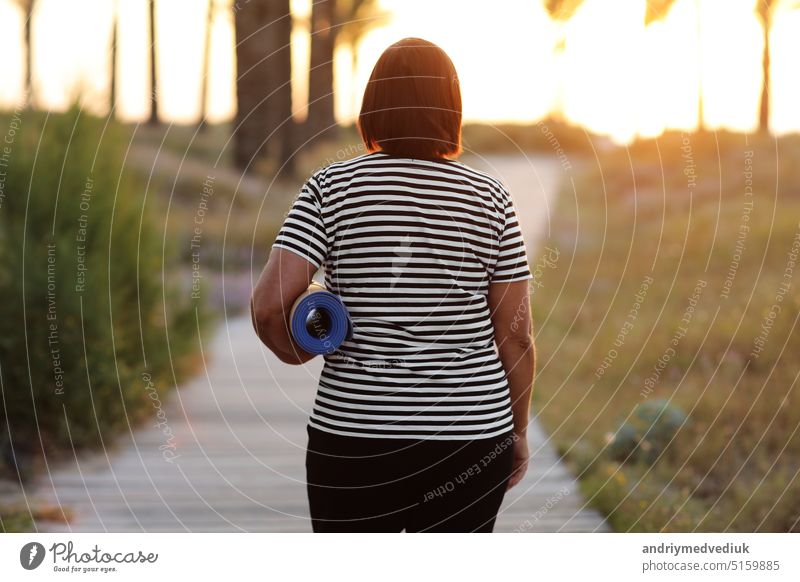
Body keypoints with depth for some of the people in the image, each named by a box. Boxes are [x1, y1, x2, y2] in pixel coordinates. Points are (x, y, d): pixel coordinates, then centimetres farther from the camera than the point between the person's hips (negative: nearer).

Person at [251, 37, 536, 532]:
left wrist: (298, 353, 5)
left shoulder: (331, 189, -5)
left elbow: (269, 305, -16)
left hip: (355, 435, -1)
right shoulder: (490, 200, -2)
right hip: (467, 436, 1)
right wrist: (519, 429, 11)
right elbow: (516, 331, -1)